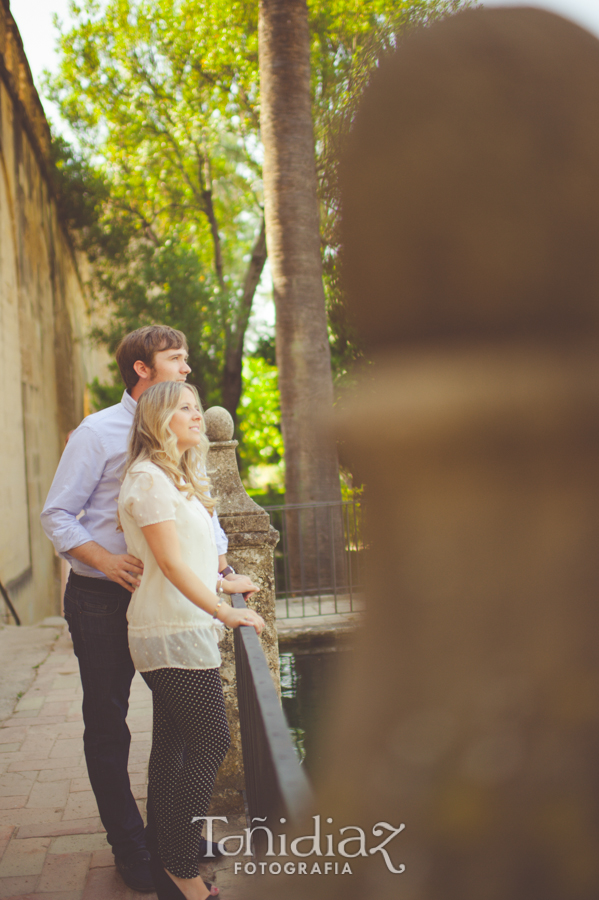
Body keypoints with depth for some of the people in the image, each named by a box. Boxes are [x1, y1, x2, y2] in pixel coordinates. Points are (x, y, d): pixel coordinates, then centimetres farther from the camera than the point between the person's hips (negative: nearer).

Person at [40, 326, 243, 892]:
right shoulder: (97, 432, -8)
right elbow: (57, 515, -9)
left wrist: (219, 562, -2)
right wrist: (107, 560, -24)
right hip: (102, 599, -5)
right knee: (107, 723, 6)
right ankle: (129, 845, 23)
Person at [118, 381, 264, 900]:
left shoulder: (177, 478, 17)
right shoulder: (148, 478, -14)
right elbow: (170, 562, -19)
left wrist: (222, 584, 32)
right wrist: (223, 611, -21)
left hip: (183, 628, 10)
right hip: (174, 633, -10)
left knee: (173, 741, 14)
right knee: (210, 742, -6)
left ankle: (166, 853, 24)